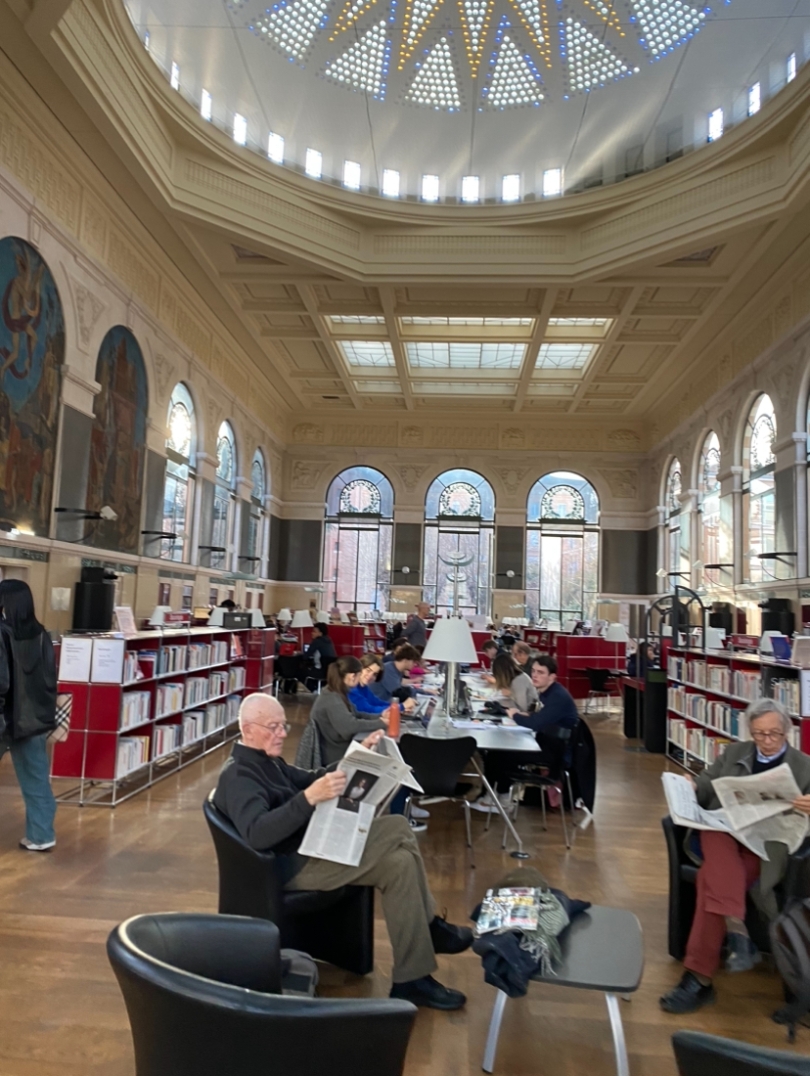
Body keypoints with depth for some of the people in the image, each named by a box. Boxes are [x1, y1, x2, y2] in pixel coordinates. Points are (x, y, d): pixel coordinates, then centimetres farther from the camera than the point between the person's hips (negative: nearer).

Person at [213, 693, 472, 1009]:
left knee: (397, 826, 1)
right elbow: (256, 834, -34)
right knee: (399, 864, -16)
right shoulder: (237, 775, -19)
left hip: (311, 843, 10)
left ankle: (427, 926, 9)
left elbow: (309, 779, 21)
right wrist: (310, 798, -46)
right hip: (292, 864, -10)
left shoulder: (266, 760, 11)